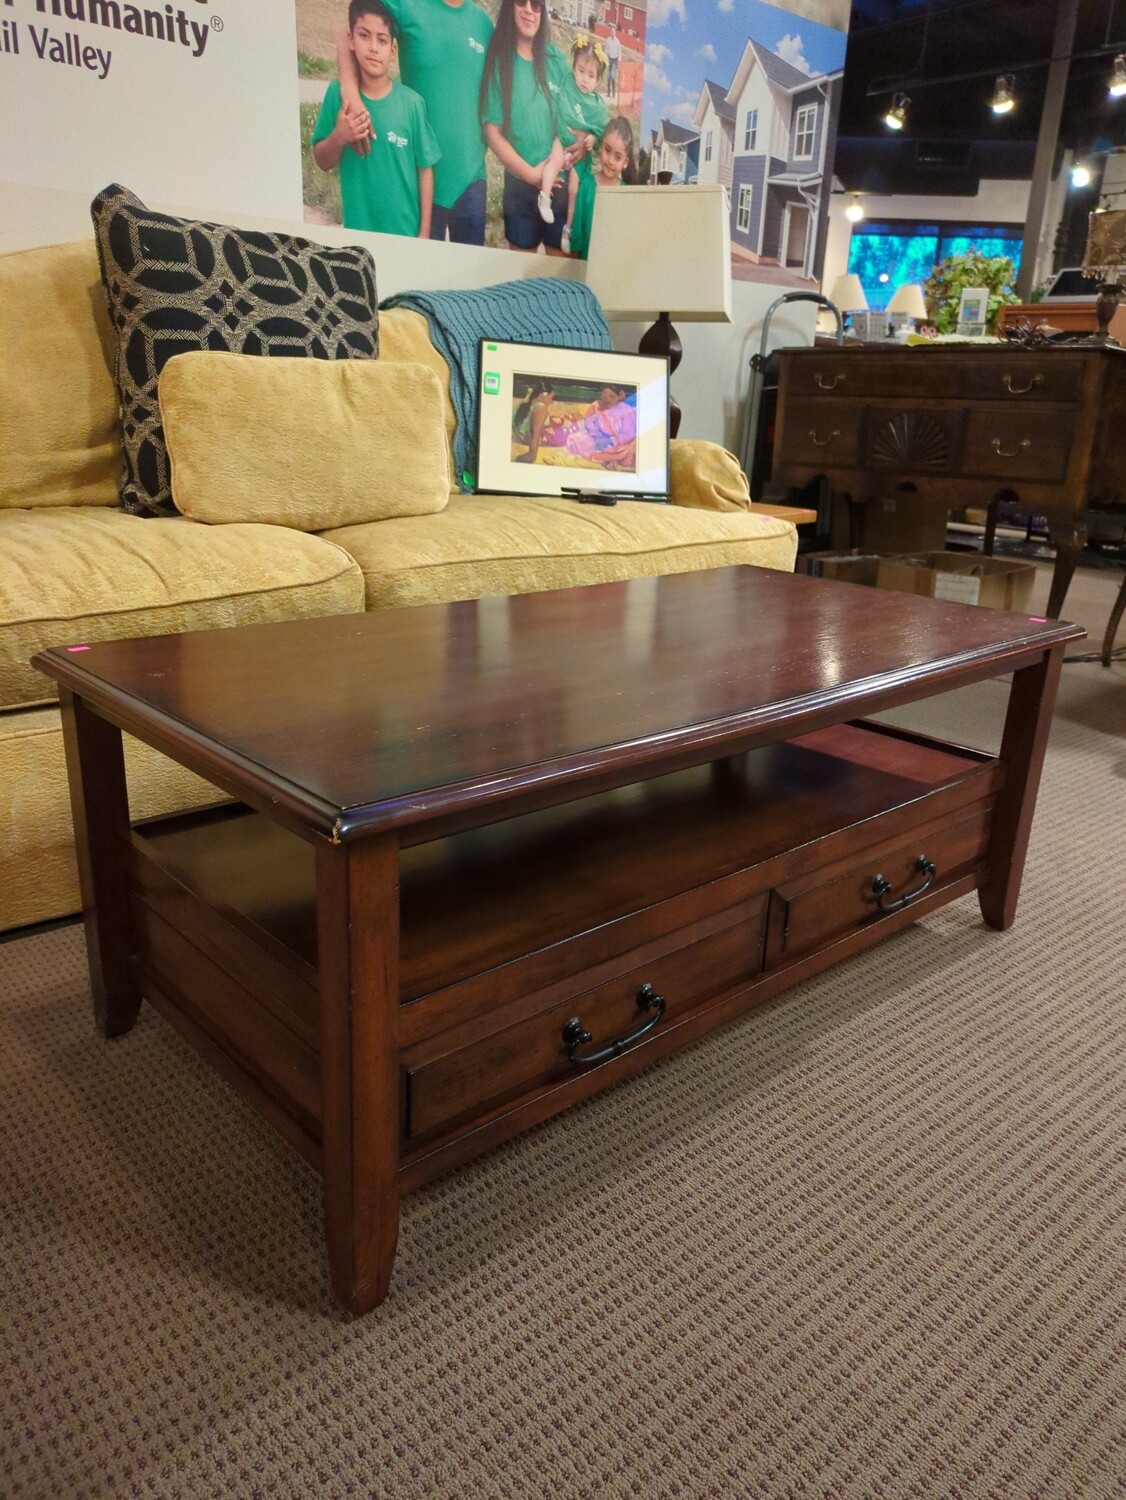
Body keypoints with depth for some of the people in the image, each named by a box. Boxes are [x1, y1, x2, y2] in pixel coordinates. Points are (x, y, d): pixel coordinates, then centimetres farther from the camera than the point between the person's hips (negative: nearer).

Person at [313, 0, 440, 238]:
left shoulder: (411, 102, -10)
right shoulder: (338, 93, -6)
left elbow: (425, 169, -2)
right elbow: (322, 162, 1)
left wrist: (424, 231, -3)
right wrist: (338, 138, -20)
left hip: (405, 231, -1)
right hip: (357, 228, 1)